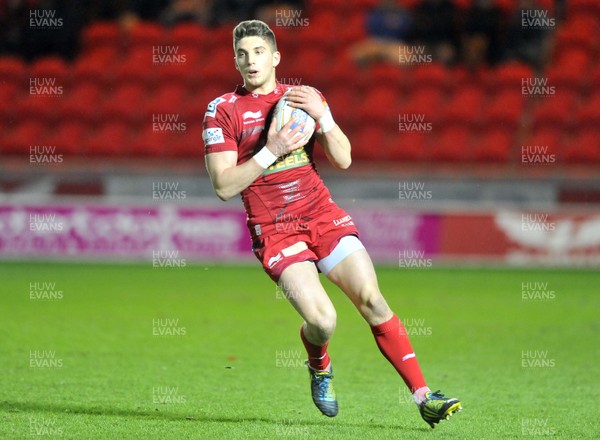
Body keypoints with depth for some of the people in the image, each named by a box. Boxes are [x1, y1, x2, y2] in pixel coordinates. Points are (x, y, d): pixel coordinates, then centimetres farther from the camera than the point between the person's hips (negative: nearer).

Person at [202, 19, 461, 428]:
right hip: (274, 231, -3)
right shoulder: (223, 111, -1)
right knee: (322, 320, -20)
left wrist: (322, 116, -12)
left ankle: (424, 397, -8)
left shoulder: (306, 98, 9)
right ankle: (319, 366, 17)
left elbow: (343, 160, 3)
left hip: (324, 216, 3)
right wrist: (271, 151, -18)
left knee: (373, 301, -11)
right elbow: (224, 186, -8)